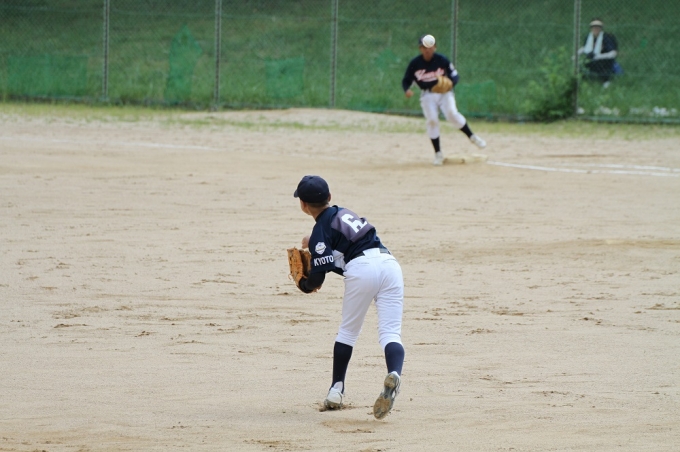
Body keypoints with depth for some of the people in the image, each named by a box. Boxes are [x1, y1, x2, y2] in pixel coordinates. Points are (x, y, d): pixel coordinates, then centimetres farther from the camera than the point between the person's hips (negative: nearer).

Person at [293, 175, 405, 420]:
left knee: (348, 331, 15)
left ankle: (337, 390, 17)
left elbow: (317, 277, 0)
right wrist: (314, 242, 34)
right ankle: (394, 374, -33)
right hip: (389, 261, 5)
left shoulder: (321, 229, 4)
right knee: (390, 333, -4)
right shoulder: (343, 213, 25)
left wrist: (303, 284, 20)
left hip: (361, 268, -5)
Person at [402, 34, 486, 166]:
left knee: (452, 114, -23)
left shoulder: (442, 60, -9)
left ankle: (472, 137, -5)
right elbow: (406, 80, 1)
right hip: (427, 95, 1)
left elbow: (454, 75, -1)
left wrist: (450, 82, -24)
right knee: (432, 120, -11)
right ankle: (438, 154, -1)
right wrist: (407, 90, -21)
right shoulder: (415, 63, -7)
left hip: (444, 92, -1)